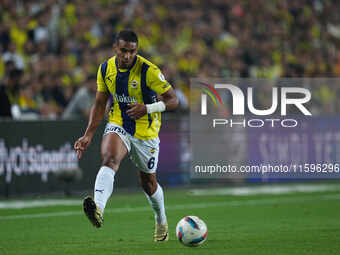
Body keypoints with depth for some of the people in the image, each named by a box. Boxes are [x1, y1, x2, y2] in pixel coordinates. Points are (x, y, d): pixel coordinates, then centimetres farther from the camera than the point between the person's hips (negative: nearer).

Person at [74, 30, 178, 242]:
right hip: (118, 127, 2)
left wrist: (147, 108, -30)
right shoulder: (106, 69, -4)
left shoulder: (148, 71, -18)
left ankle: (161, 221, 42)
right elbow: (99, 105, 6)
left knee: (148, 183, 12)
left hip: (146, 133, -2)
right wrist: (88, 135, -2)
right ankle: (98, 210, -51)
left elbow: (173, 100, -15)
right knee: (109, 159, -30)